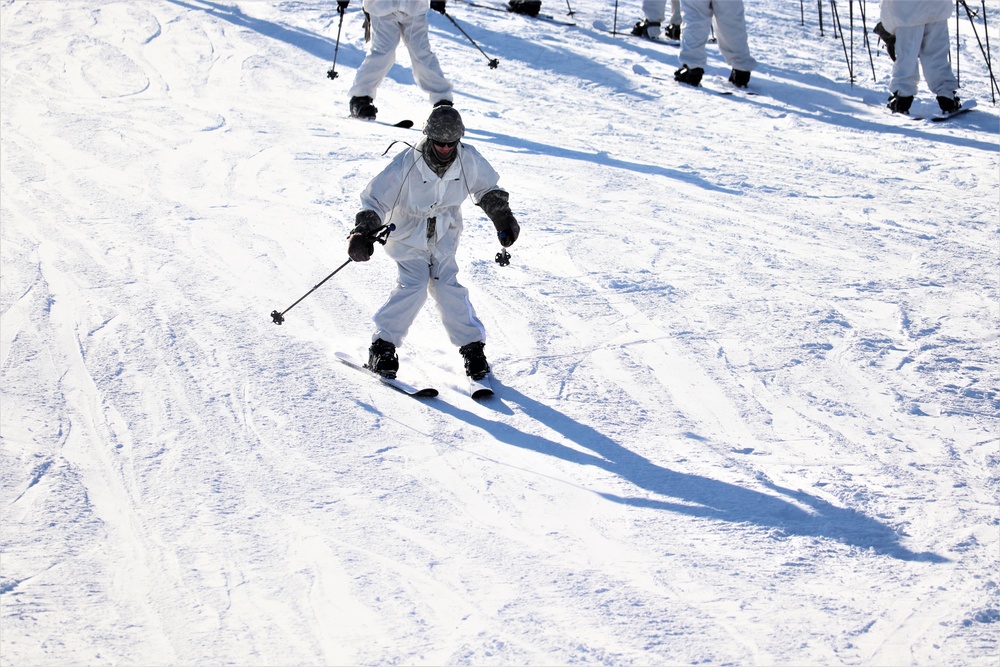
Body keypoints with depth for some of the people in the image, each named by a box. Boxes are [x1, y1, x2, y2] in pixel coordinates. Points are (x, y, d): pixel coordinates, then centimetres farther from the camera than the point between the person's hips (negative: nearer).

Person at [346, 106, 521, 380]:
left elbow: (487, 189, 6)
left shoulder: (468, 160, -16)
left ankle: (472, 346, -1)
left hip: (443, 235, 3)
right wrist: (362, 233, -33)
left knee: (447, 285, -13)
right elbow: (374, 200, -20)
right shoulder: (406, 166, -28)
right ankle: (383, 345, -6)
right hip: (407, 233, -3)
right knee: (414, 284, -19)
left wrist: (503, 218, 8)